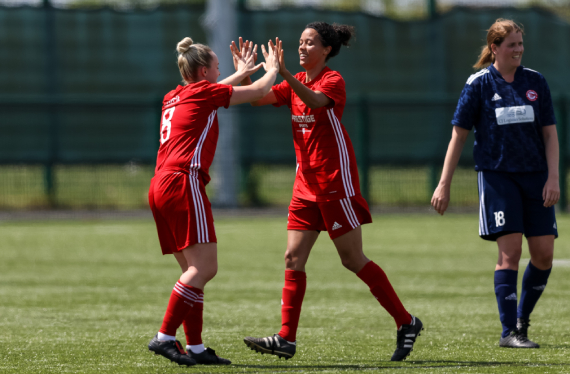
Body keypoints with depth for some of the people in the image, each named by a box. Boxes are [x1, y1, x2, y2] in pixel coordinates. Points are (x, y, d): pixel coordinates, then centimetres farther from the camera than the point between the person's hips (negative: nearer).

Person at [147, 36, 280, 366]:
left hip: (160, 187, 9)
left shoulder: (173, 98, 22)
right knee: (205, 267, -13)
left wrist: (241, 73, 52)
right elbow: (260, 91, 8)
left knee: (194, 270, 9)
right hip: (184, 183, -9)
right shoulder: (204, 92, 1)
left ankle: (195, 347, 5)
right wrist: (273, 69, 27)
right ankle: (165, 337, -20)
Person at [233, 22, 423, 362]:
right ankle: (287, 339, -3)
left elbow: (315, 101, -31)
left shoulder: (333, 81, -9)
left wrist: (283, 72, -44)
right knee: (294, 258, -1)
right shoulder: (297, 83, 13)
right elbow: (257, 98, 4)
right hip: (307, 183, 7)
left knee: (353, 260, -5)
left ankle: (406, 322, 5)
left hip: (336, 181, -7)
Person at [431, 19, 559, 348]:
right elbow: (459, 135, 1)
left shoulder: (536, 82, 7)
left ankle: (522, 319, 21)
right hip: (497, 175, -3)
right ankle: (509, 332, -8)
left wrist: (553, 177, -4)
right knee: (510, 249, -12)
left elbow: (550, 133, 8)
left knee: (544, 253, -1)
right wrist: (444, 185, -2)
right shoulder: (479, 84, -1)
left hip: (534, 175, 3)